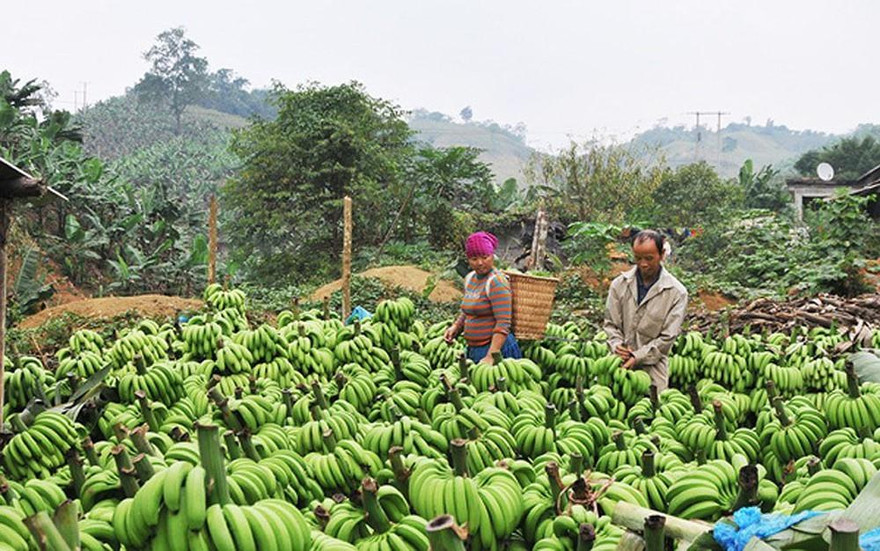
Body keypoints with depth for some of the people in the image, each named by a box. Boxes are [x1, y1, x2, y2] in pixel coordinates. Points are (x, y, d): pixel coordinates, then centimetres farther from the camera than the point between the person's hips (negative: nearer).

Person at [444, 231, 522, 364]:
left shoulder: (496, 282, -15)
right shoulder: (470, 278, 10)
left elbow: (503, 323, -21)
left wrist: (491, 356, -28)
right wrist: (456, 327, 7)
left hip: (496, 348, -7)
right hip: (473, 349, 7)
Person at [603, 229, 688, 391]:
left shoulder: (676, 292, -4)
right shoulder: (620, 284, 5)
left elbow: (667, 337, -5)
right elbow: (611, 323, 9)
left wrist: (637, 357, -13)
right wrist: (616, 344, -11)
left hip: (651, 364, -2)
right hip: (618, 360, 2)